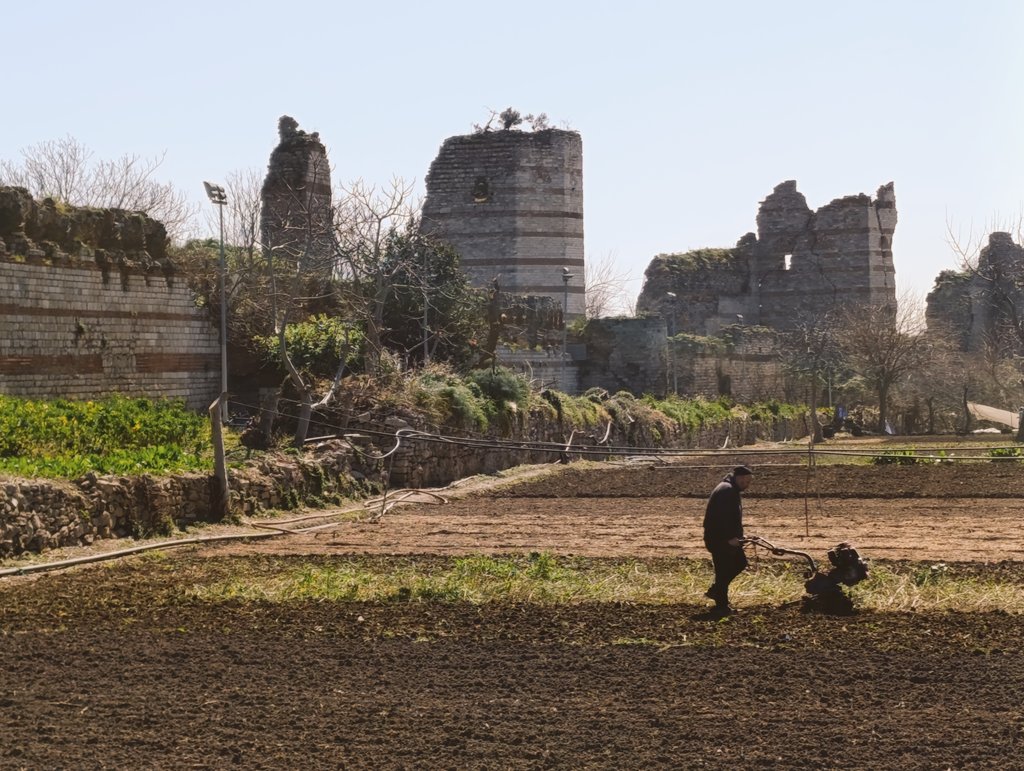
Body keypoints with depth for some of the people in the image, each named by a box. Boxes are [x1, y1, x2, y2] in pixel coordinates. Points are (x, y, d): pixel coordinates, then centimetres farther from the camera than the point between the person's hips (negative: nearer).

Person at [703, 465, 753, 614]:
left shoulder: (732, 490, 15)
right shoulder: (726, 491, -20)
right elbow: (723, 517, -27)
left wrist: (737, 536, 15)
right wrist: (730, 537, -26)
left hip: (728, 537, 11)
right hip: (719, 538, -11)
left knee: (740, 562, 16)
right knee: (724, 570, -5)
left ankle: (715, 591, 23)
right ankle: (722, 605, 2)